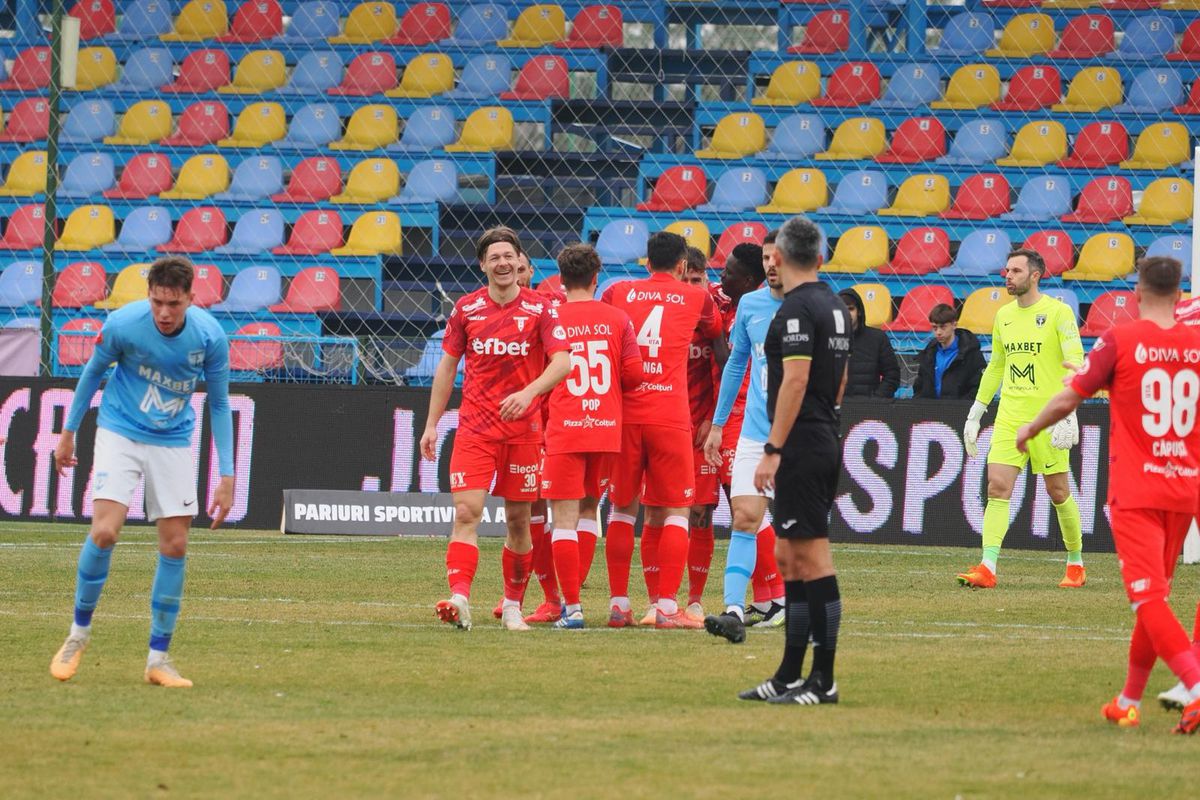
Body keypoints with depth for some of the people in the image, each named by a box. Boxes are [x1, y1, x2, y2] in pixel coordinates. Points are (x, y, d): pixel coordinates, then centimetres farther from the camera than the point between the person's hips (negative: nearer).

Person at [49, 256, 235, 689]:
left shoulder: (210, 336, -15)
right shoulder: (122, 324, -19)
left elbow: (219, 404, -2)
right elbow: (93, 372, 1)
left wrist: (227, 476, -4)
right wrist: (68, 433, 9)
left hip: (174, 442, 2)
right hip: (120, 434, -2)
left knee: (175, 546, -3)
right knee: (104, 531, -18)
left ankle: (158, 658, 7)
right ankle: (79, 633, 2)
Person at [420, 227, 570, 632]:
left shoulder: (539, 308, -1)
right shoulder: (466, 308, 5)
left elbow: (562, 361, -9)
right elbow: (447, 366, 13)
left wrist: (529, 392, -26)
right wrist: (431, 424, 10)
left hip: (523, 428, -1)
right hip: (474, 427, 1)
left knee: (518, 519, 6)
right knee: (466, 511, -15)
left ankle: (512, 606, 19)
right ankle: (459, 598, -25)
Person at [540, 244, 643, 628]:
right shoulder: (617, 319, 2)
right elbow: (634, 375, 1)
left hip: (564, 431, -3)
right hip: (607, 429, 3)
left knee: (565, 517, -1)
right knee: (589, 509, 19)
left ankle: (572, 606, -6)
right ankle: (572, 594, 18)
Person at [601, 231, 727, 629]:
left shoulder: (617, 293, 9)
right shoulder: (697, 298, 8)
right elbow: (720, 347, 25)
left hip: (622, 414, 2)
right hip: (670, 415, -2)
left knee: (622, 509, 11)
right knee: (675, 511, 3)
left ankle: (619, 605, 7)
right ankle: (666, 607, -7)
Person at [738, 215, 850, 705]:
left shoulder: (796, 308, -14)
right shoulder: (835, 306, 15)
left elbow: (795, 381, -20)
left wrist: (773, 450, -20)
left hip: (801, 446, -10)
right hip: (827, 443, 10)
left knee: (812, 557, -8)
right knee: (791, 559, 13)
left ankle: (824, 681, -9)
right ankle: (790, 676, 16)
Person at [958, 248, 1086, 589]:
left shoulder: (1058, 312, -6)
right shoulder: (1004, 315, 13)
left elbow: (1074, 365, -11)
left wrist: (1068, 416, -20)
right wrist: (975, 414, 20)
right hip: (1010, 415, 5)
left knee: (1058, 491, 4)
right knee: (997, 486, -8)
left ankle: (1076, 564, 22)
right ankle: (987, 569, -14)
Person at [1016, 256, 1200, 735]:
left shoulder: (1119, 341, -8)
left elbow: (1068, 400, -5)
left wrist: (1030, 429, 13)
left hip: (1135, 492, -5)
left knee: (1148, 596, -9)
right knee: (1154, 594, 16)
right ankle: (1129, 701, 26)